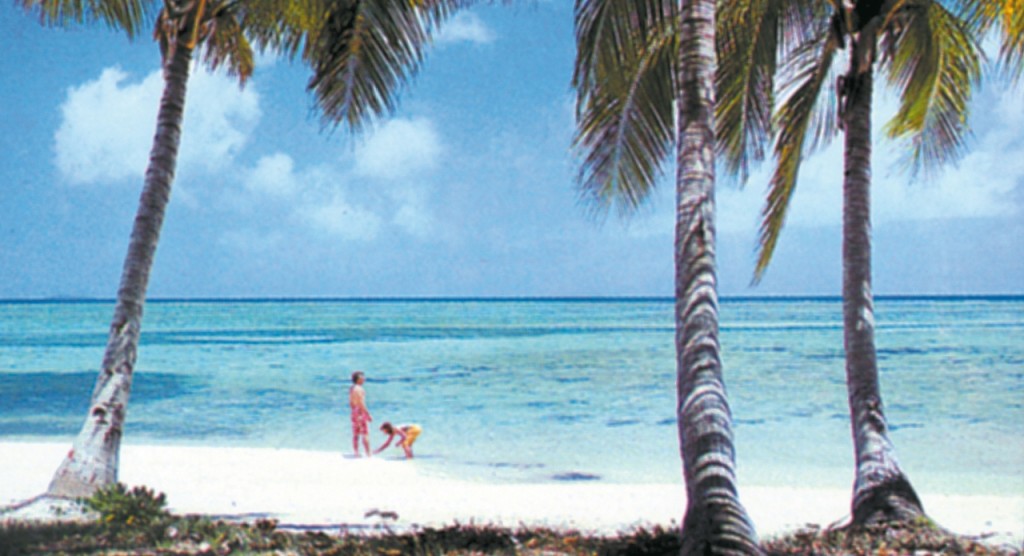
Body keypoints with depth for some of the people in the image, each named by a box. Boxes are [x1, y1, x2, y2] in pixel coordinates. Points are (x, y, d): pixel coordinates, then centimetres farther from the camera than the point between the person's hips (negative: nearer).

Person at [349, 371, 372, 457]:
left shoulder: (351, 388, 11)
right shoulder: (359, 389, -17)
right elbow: (361, 404, -20)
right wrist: (368, 414, -16)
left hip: (354, 413, 9)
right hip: (361, 413, -9)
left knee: (355, 435, 9)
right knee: (365, 435, -7)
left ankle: (356, 453, 12)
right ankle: (368, 454, -8)